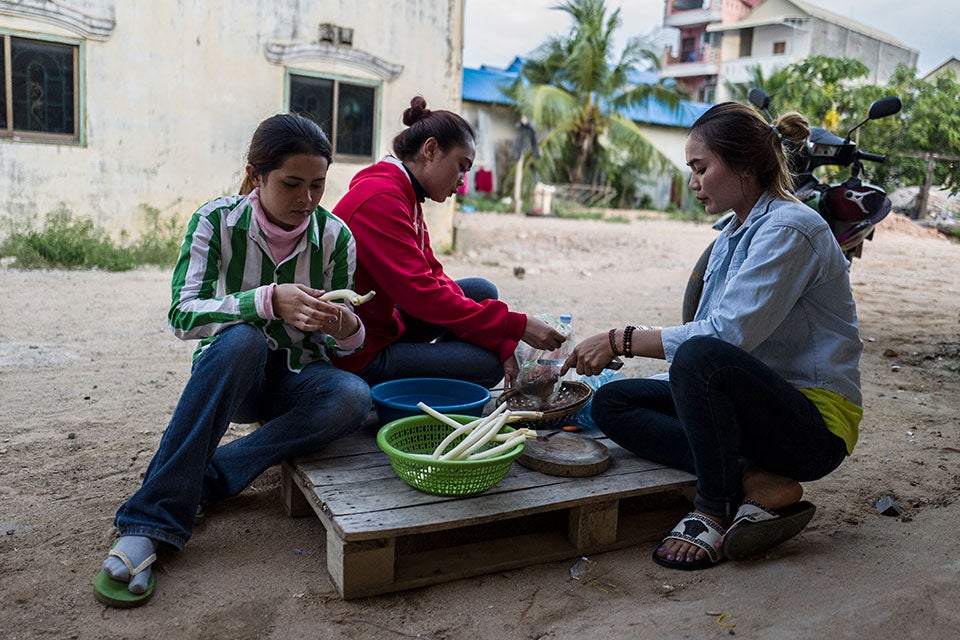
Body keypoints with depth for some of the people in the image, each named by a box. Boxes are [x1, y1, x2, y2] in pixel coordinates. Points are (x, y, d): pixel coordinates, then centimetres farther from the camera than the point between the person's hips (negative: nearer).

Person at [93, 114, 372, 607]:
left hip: (295, 378, 2)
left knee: (354, 397, -30)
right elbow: (183, 316, -22)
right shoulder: (216, 220, -10)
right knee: (242, 338, -37)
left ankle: (201, 482, -23)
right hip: (226, 371, -2)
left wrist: (347, 330, -28)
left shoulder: (335, 236, -7)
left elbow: (338, 344, -2)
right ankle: (149, 523, -33)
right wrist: (270, 300, -37)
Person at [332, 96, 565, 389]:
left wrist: (504, 345, -7)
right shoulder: (381, 199, -22)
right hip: (360, 357, -10)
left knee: (481, 291, 7)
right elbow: (422, 294, -26)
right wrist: (517, 326, -23)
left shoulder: (403, 197, 9)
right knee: (485, 365, -12)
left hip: (383, 323, 10)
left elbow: (435, 278, 3)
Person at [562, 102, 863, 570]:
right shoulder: (734, 233, 11)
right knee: (611, 403, -3)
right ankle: (755, 483, -14)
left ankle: (713, 512, -14)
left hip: (816, 424, -9)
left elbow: (728, 334, -27)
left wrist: (622, 340, -22)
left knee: (702, 357, -37)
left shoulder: (790, 229, -17)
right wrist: (622, 347, -2)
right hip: (761, 400, 9)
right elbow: (710, 332, 10)